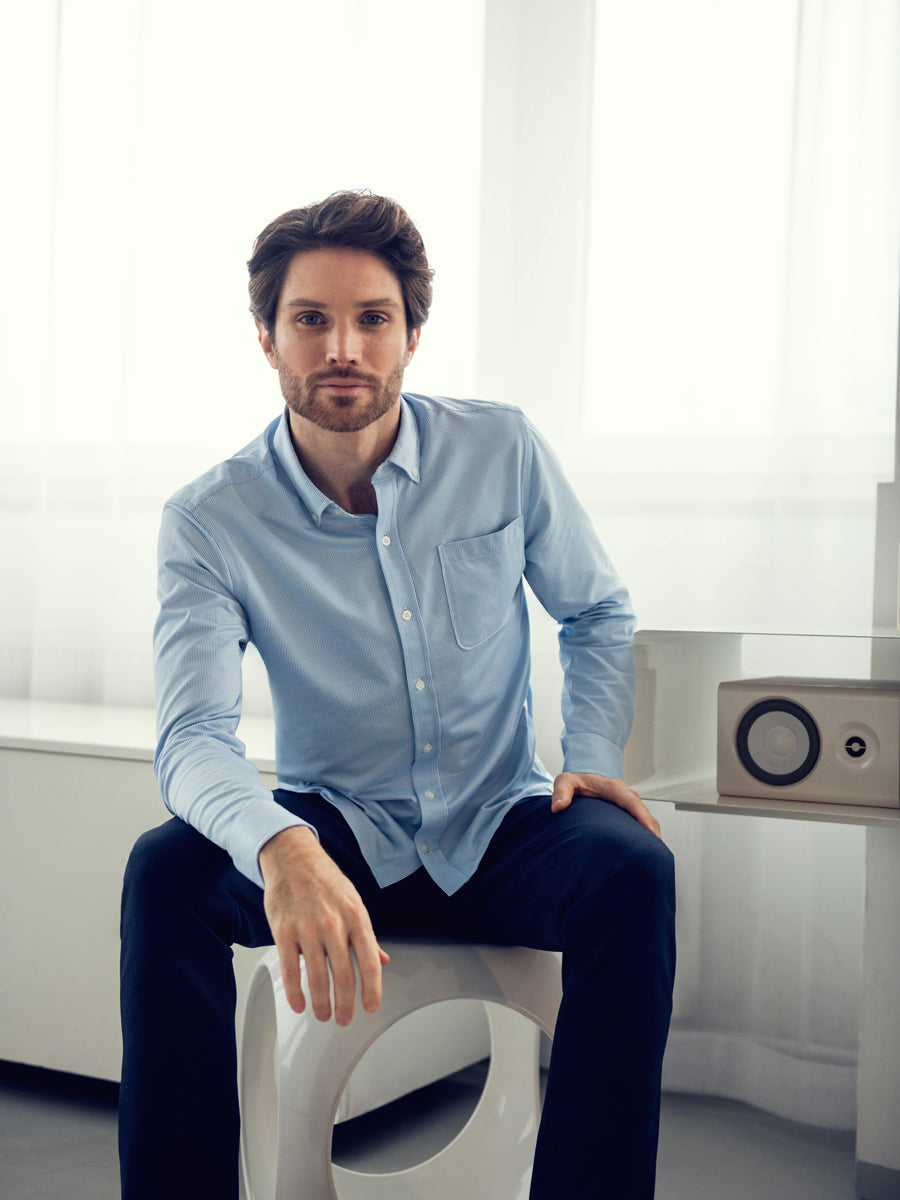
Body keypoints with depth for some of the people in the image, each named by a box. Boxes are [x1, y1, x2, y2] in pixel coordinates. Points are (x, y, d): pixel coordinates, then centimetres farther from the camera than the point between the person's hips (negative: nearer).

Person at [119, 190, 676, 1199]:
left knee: (630, 868, -30)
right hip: (330, 835, 0)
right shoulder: (211, 520, -10)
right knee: (166, 870, -29)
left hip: (499, 832, 1)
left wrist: (594, 756, -8)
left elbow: (597, 614, 11)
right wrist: (280, 848, -45)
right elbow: (193, 735, -22)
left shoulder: (503, 453, -4)